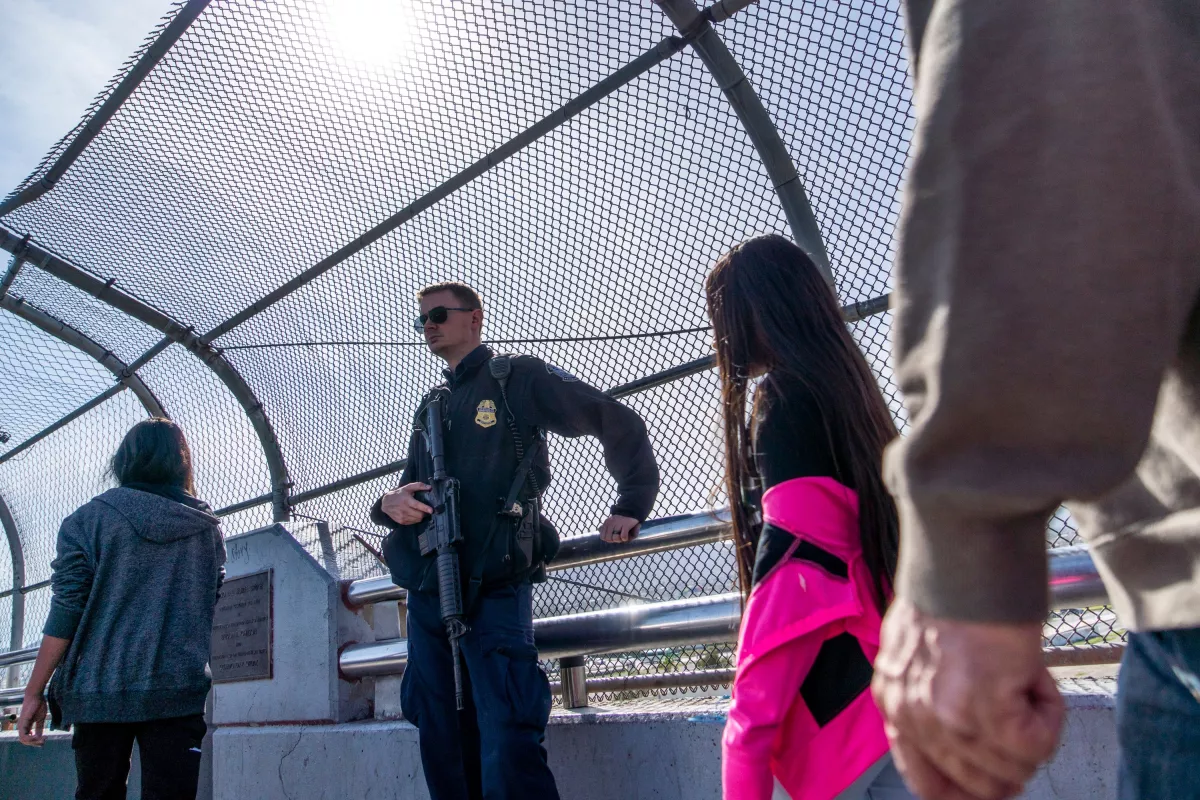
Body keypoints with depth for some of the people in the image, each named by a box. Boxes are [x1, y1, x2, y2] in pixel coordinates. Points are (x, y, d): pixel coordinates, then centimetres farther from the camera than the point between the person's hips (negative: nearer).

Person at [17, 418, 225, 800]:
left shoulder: (89, 520, 2)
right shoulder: (208, 528, 8)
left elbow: (66, 614, -4)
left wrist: (34, 694, 2)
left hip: (101, 693, 0)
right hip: (181, 692, 1)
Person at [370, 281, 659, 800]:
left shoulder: (519, 378, 2)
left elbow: (619, 424, 2)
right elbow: (408, 488, 25)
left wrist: (632, 505, -3)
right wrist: (390, 504, 1)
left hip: (495, 589, -7)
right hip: (428, 592, 7)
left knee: (508, 748, -12)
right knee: (443, 749, 12)